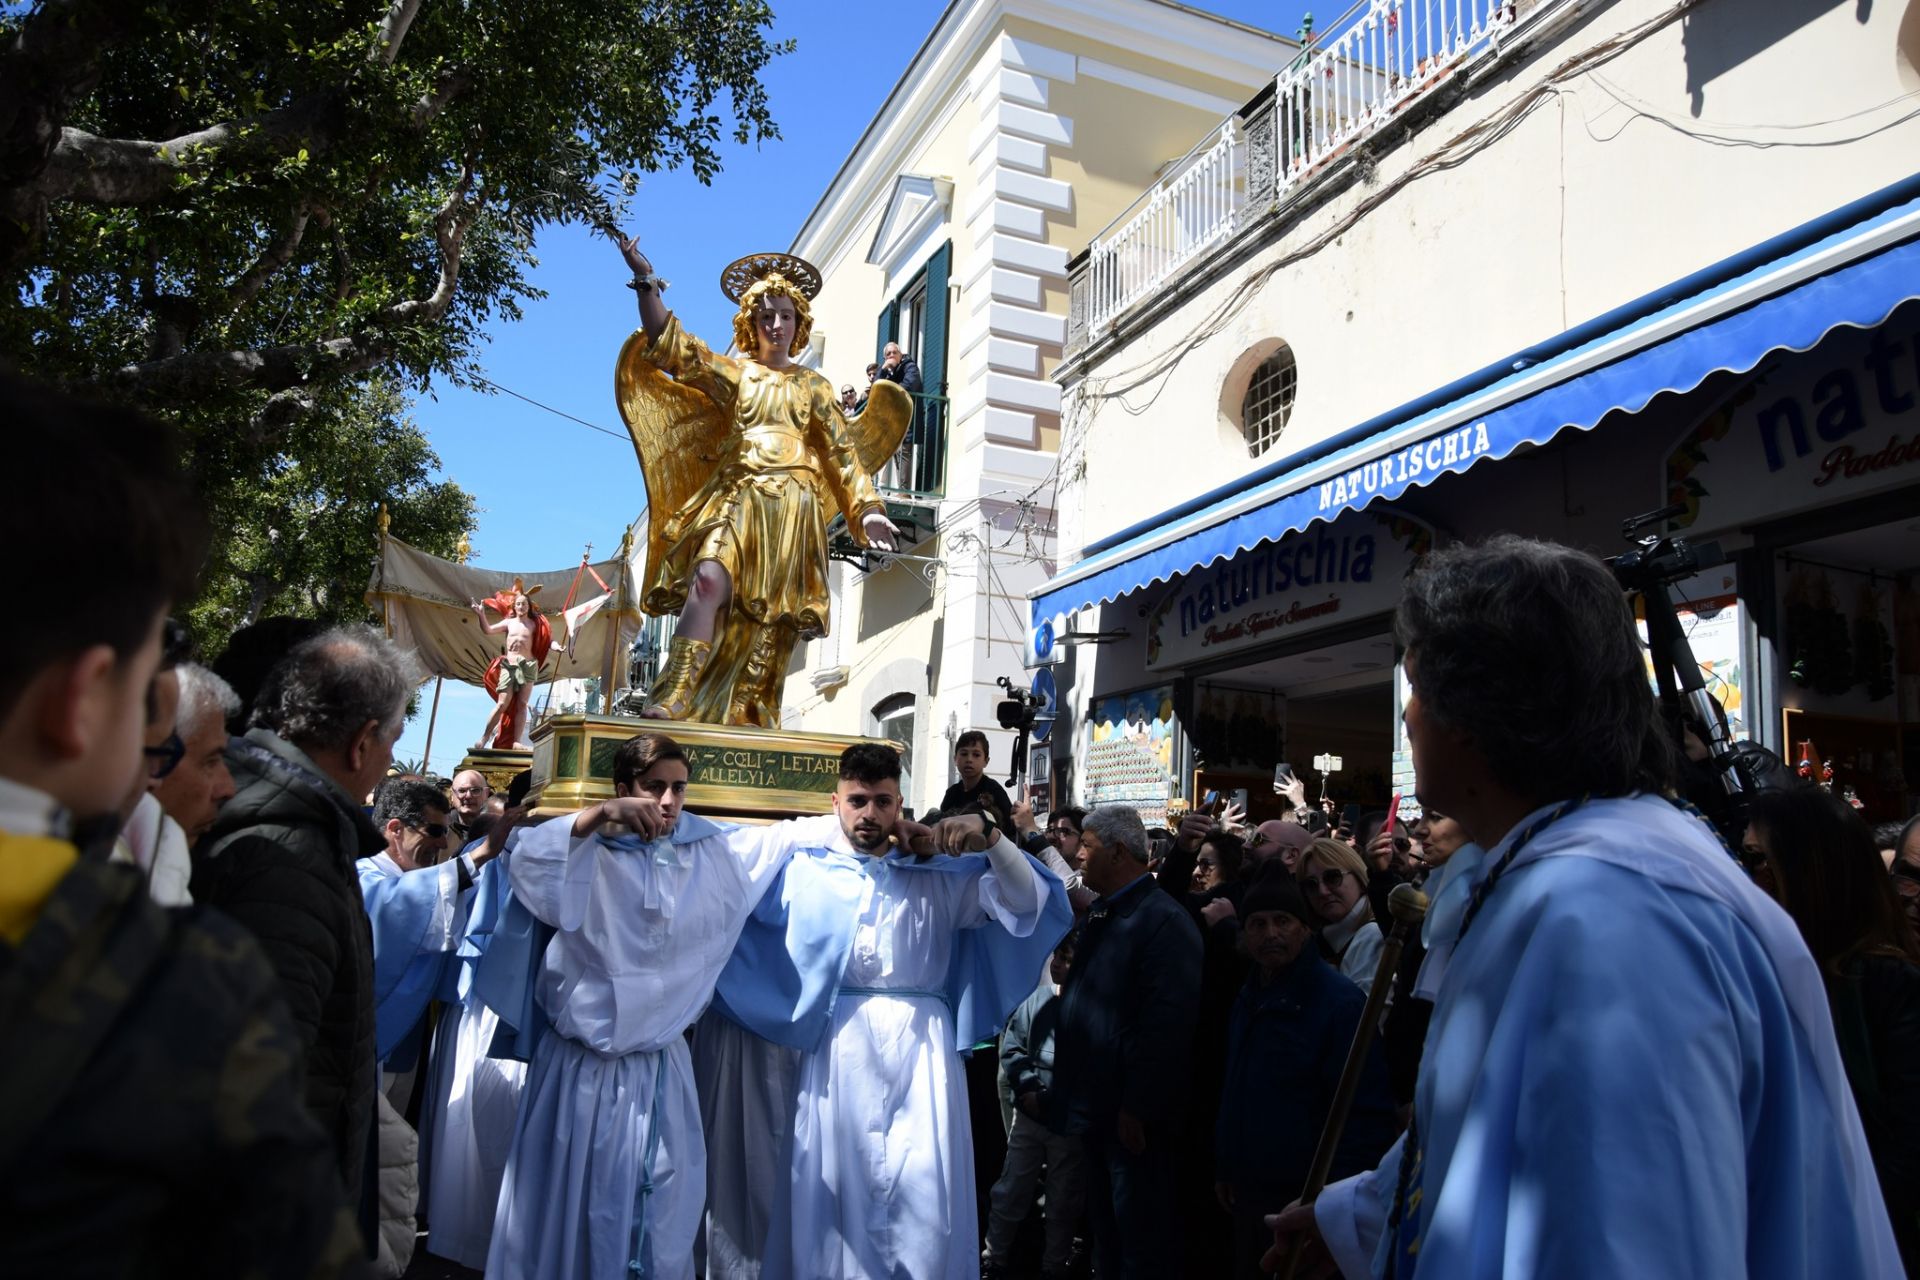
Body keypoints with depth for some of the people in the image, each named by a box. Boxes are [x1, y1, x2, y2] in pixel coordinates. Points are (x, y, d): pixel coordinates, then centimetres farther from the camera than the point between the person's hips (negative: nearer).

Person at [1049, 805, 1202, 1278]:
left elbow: (1167, 1023, -23)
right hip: (1097, 1107, 9)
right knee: (1105, 1226, 20)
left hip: (1133, 1114, -9)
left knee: (1141, 1239, 3)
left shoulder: (1163, 920, -18)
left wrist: (1137, 1108, -22)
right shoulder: (1100, 914, 12)